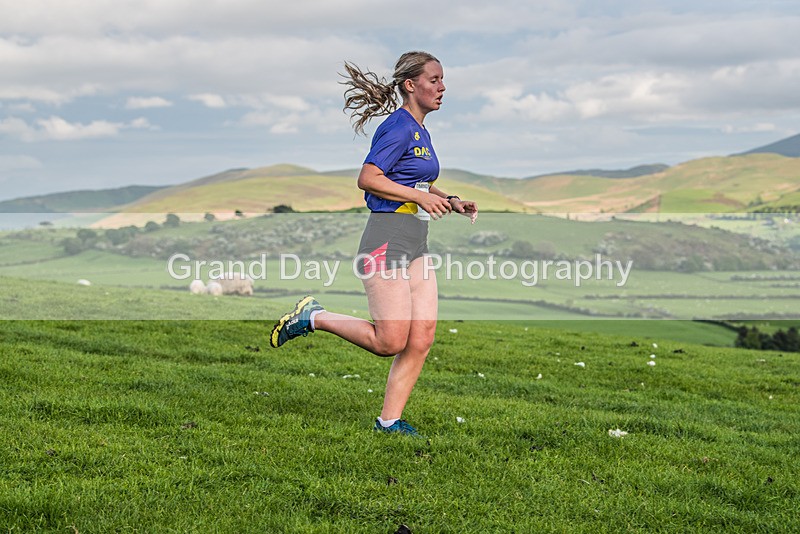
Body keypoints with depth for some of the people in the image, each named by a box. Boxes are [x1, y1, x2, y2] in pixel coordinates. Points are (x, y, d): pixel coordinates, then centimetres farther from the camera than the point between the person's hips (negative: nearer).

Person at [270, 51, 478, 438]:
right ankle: (313, 317, 7)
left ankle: (389, 420, 9)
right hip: (387, 240, -9)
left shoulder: (420, 131, 18)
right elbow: (368, 178, -18)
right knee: (390, 341, -10)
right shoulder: (399, 126, -11)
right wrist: (420, 197, -18)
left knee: (421, 340, 1)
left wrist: (450, 202, 17)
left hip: (417, 246, 9)